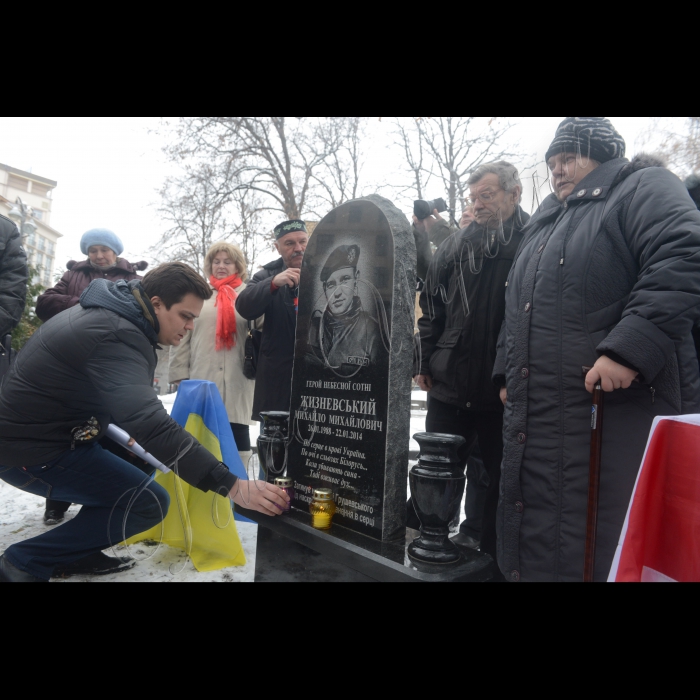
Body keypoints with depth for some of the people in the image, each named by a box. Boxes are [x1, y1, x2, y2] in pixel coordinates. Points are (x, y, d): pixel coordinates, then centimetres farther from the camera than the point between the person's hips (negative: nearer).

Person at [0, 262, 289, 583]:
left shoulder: (109, 311, 4)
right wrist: (233, 486, -41)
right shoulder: (117, 336, -28)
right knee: (149, 503, -13)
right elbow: (152, 427, -38)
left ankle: (78, 551, 21)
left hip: (26, 424, 10)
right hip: (31, 450, -10)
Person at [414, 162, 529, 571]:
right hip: (450, 381, 3)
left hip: (505, 388, -3)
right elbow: (432, 308, 9)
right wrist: (425, 361, 3)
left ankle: (479, 548, 33)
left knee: (490, 476, 14)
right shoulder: (455, 248, 8)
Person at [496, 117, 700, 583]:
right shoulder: (544, 225, 26)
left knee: (613, 542, -1)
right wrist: (509, 372, 23)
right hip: (541, 417, 8)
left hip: (621, 407, -7)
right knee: (537, 536, 13)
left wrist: (629, 348, -25)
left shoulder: (644, 189, 4)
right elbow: (517, 310, 29)